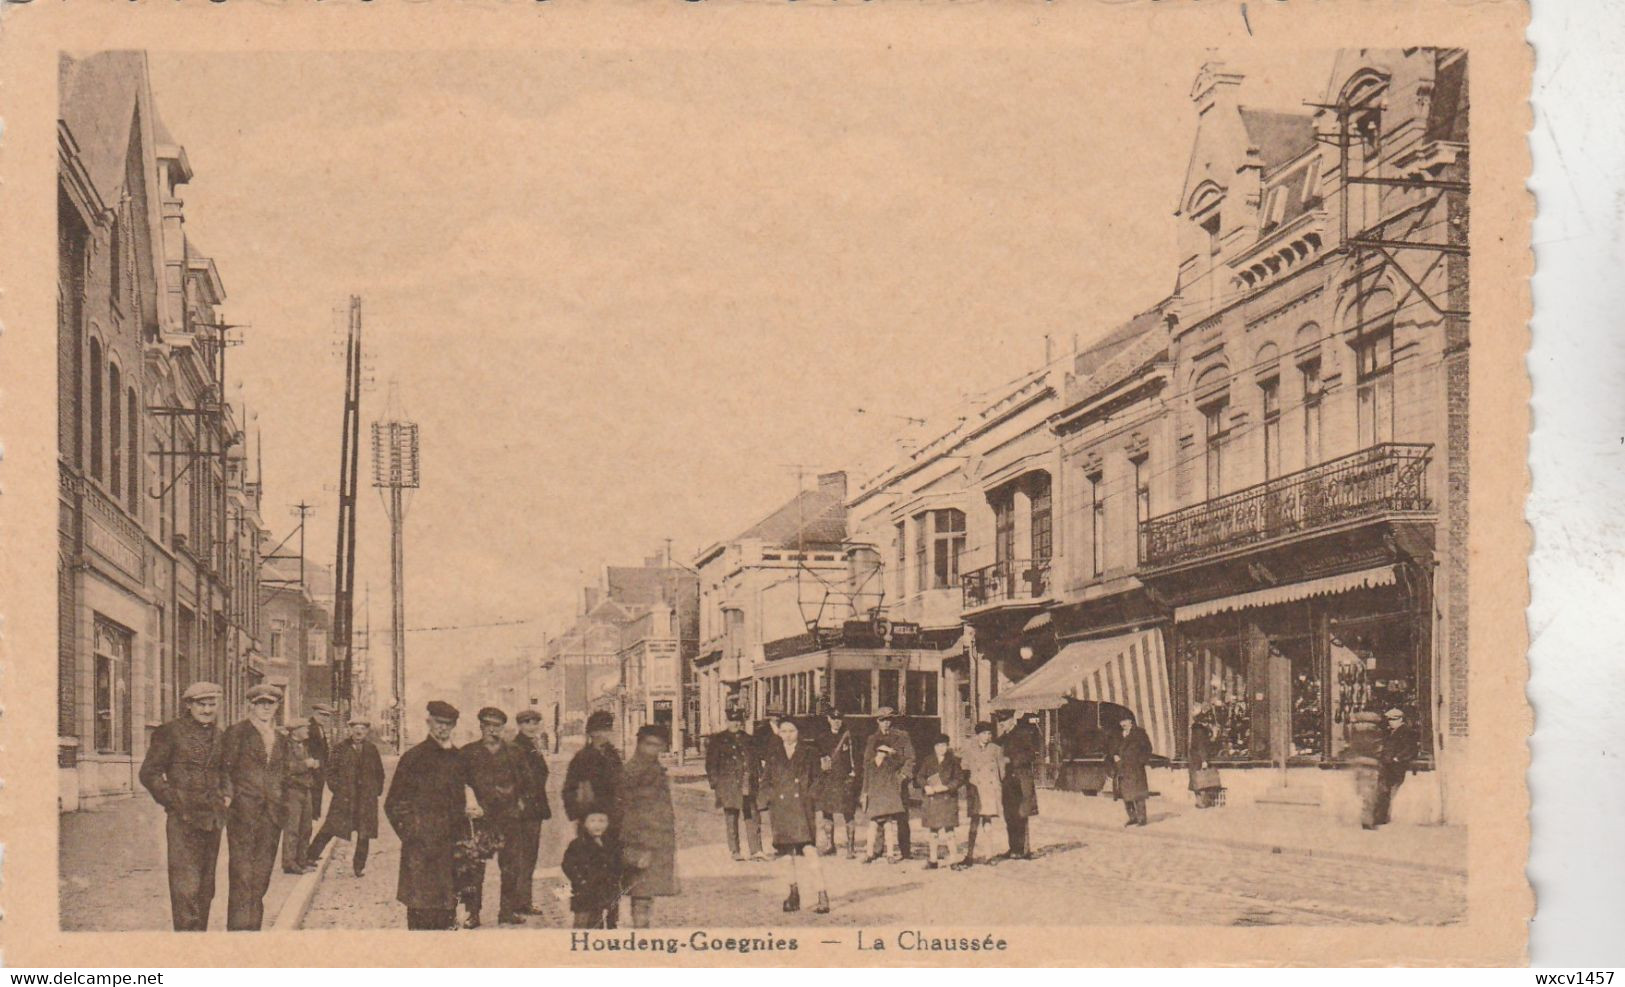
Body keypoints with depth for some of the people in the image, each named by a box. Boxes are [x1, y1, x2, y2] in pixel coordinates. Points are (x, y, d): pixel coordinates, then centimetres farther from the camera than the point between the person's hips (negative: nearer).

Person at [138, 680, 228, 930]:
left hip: (213, 820, 6)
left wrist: (222, 798, 13)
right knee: (186, 886, -12)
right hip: (183, 820, -6)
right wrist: (174, 801, -10)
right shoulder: (170, 732, -3)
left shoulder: (218, 735, 14)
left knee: (206, 888, 10)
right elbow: (149, 773, -4)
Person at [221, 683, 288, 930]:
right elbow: (224, 768, -2)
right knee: (241, 875, -8)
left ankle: (253, 928, 11)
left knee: (261, 876, 6)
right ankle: (239, 928, -8)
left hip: (271, 815, 5)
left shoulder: (281, 740, 17)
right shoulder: (237, 732, 1)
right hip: (242, 811, -5)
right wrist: (228, 796, -13)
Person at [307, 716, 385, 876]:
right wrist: (336, 787, -4)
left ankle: (359, 867, 14)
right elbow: (331, 771, 3)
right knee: (330, 828, -5)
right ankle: (310, 856, 6)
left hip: (367, 798, 3)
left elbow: (379, 773, 17)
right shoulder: (340, 749, 0)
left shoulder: (372, 749, 9)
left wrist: (377, 790, 9)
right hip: (344, 796, -3)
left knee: (364, 834, 5)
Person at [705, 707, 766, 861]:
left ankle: (756, 850, 0)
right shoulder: (718, 740, 4)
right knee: (731, 818, 0)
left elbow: (754, 762, 20)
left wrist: (752, 781, 13)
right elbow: (711, 764, 3)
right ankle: (735, 851, 4)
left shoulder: (748, 740, 14)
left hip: (747, 784, 3)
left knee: (753, 817, -2)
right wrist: (714, 784, -4)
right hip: (728, 784, -3)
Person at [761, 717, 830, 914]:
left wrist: (810, 796, -5)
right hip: (781, 809, 3)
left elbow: (817, 779, 8)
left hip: (803, 808, -3)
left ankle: (822, 897, -18)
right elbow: (765, 781, 15)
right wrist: (774, 796, 0)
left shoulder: (809, 752, 8)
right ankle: (793, 895, 16)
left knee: (809, 851, -15)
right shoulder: (773, 754, 13)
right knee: (787, 854, 6)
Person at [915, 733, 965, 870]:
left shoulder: (953, 760, 3)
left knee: (947, 830, -13)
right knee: (933, 831, 8)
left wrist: (945, 787, -13)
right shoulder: (928, 761, 10)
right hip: (932, 798, 3)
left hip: (948, 798, -3)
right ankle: (932, 860, 15)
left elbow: (960, 779, 0)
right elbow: (919, 776, 9)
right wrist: (926, 786, -11)